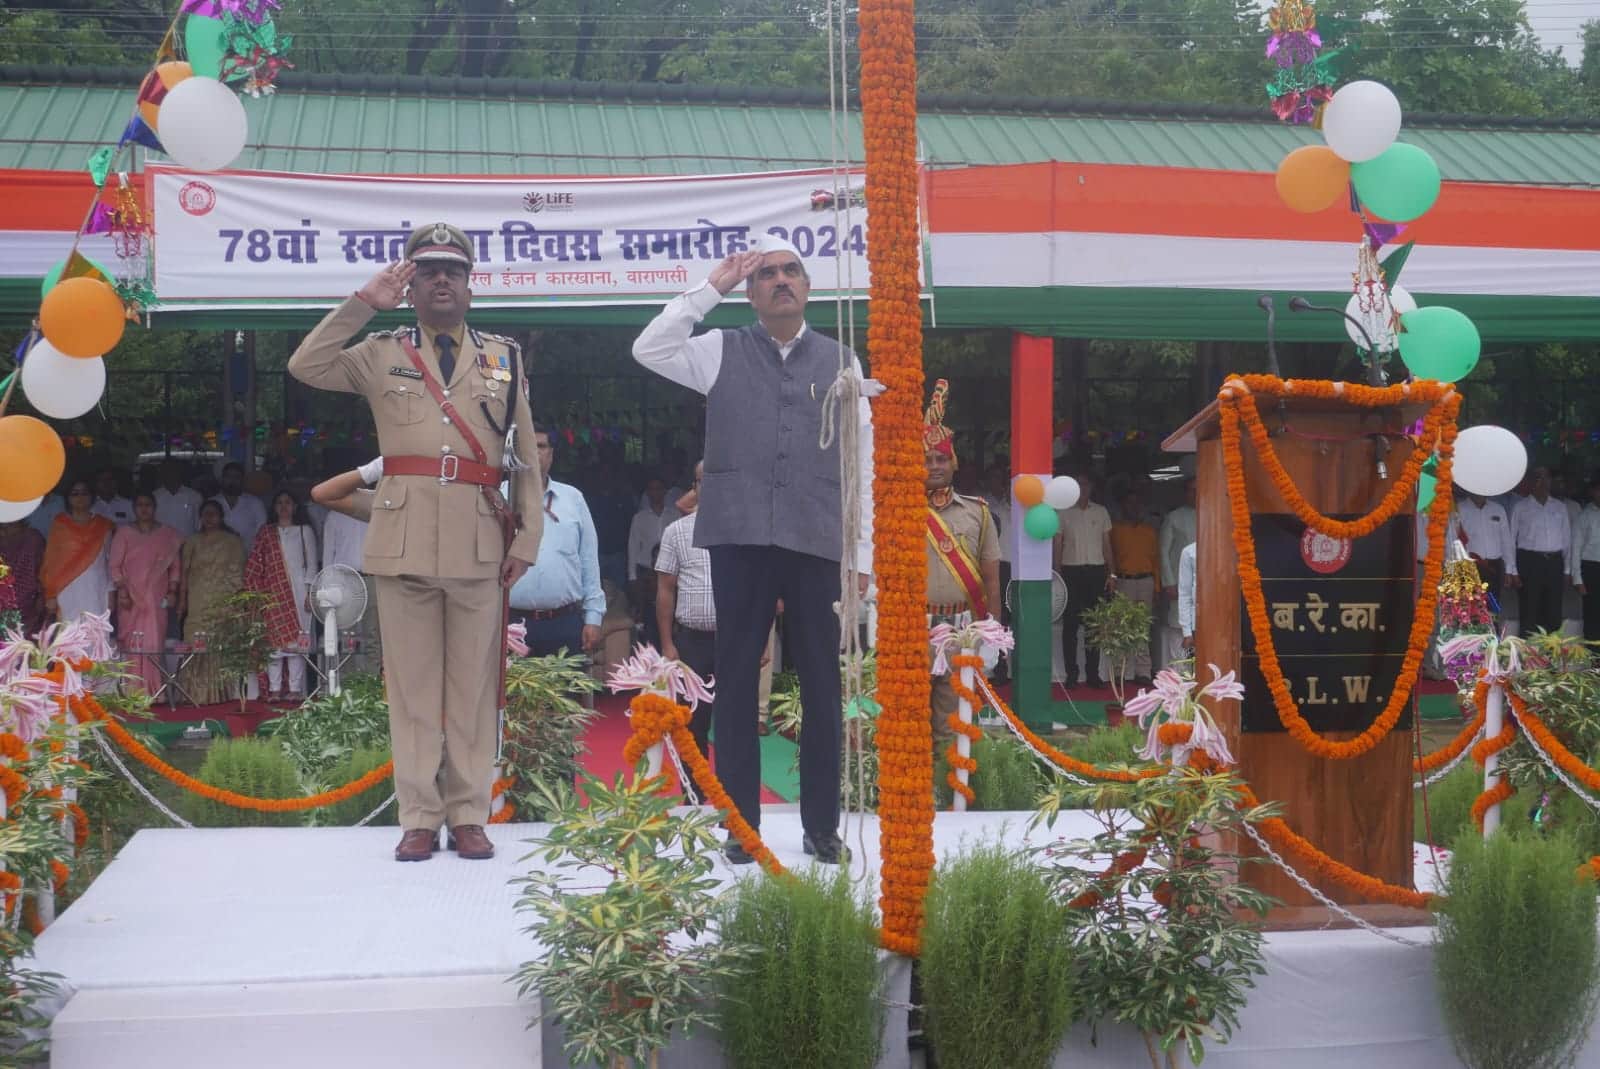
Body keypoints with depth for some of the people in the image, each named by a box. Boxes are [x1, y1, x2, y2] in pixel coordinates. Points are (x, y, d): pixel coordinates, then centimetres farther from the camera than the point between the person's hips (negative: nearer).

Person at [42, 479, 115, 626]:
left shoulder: (103, 525, 10)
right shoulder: (60, 524, 6)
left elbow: (110, 560, 10)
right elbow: (51, 561, 5)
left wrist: (111, 592, 4)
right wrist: (51, 595, -1)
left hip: (97, 593, 1)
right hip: (69, 593, -1)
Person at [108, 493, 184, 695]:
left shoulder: (168, 535, 11)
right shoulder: (123, 532, 8)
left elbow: (175, 566, 12)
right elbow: (115, 565, 4)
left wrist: (172, 591, 3)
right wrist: (121, 590, -7)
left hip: (156, 600, 1)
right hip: (131, 599, -1)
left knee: (154, 644, -6)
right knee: (131, 644, -6)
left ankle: (153, 693, -5)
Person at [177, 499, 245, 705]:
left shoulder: (232, 542, 12)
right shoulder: (192, 542, 16)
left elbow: (237, 572, 7)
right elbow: (184, 572, 13)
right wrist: (182, 600, 4)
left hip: (224, 603, -1)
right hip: (198, 603, 1)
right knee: (197, 647, -8)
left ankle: (221, 693, -4)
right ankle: (198, 694, -7)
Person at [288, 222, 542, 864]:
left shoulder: (505, 359, 14)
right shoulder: (382, 354, 12)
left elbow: (526, 457, 10)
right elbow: (305, 367, -4)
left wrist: (528, 538, 2)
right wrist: (365, 303, -3)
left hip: (480, 540, 1)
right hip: (404, 538, 0)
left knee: (474, 684, 3)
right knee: (412, 683, 1)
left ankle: (469, 817, 10)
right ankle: (419, 818, 7)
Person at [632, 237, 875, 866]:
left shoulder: (841, 362, 10)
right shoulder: (722, 351, 9)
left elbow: (862, 464, 9)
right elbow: (648, 350, -5)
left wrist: (864, 552, 5)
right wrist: (711, 288, -4)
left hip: (817, 540, 1)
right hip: (740, 537, -1)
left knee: (822, 686, 4)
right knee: (737, 681, 3)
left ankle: (821, 826, 13)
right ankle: (741, 825, 11)